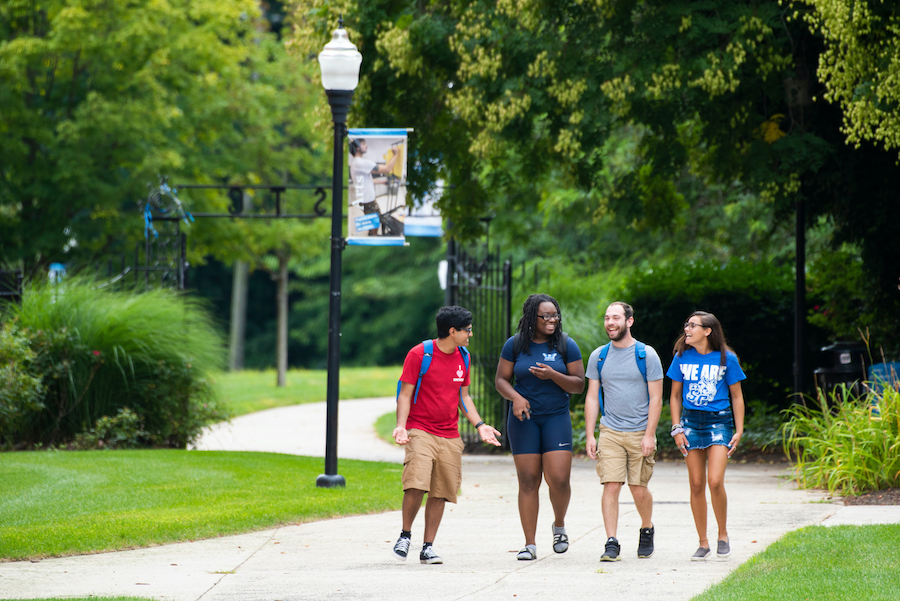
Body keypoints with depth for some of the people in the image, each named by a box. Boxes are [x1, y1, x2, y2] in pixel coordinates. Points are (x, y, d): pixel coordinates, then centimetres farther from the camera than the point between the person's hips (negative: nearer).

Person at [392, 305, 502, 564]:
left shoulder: (462, 358, 11)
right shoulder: (419, 354, -6)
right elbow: (405, 394, -4)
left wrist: (480, 425, 10)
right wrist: (401, 426, -18)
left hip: (450, 437, 5)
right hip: (421, 432, -5)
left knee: (440, 493, 2)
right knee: (416, 485, -20)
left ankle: (428, 548, 9)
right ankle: (405, 535, 1)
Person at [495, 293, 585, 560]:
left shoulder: (566, 345, 0)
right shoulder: (515, 345, 1)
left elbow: (578, 384, 1)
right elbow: (500, 380, 5)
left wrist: (553, 375, -17)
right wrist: (516, 397, -15)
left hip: (556, 418, 0)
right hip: (524, 418, 0)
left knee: (558, 479, -12)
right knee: (528, 480, -1)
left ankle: (559, 525, 18)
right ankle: (530, 544, 3)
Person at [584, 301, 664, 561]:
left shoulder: (647, 355, -2)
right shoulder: (598, 356, 6)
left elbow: (655, 398, -3)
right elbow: (592, 397, 9)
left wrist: (649, 435, -11)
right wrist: (589, 436, 2)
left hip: (640, 432, -2)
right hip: (610, 431, 2)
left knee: (639, 490, 2)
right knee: (611, 486, -10)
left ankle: (647, 530, 30)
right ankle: (611, 544, -10)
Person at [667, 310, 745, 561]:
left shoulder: (726, 359, -2)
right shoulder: (682, 358, 5)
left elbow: (737, 397, 5)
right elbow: (675, 396, 11)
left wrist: (739, 431, 0)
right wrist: (677, 428, 2)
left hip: (719, 421, -3)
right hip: (691, 420, 3)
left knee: (715, 481, -16)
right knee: (696, 484, 2)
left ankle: (723, 534, 5)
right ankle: (703, 543, 11)